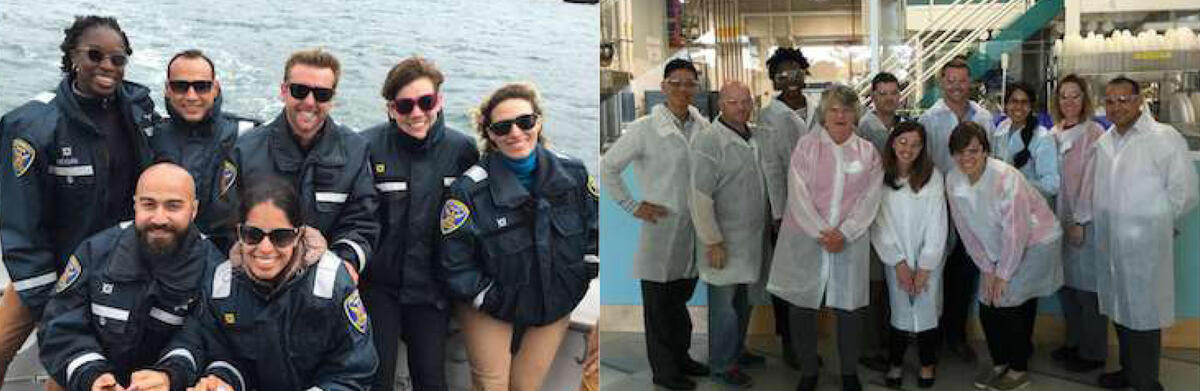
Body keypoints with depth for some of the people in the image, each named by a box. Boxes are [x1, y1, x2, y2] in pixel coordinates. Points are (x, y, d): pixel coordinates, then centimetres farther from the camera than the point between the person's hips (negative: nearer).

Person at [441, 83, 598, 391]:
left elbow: (595, 226, 6)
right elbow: (455, 263, -16)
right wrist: (491, 299, -14)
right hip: (490, 309, -3)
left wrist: (586, 271, 0)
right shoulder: (470, 189, -20)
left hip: (556, 304, 3)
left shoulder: (573, 172, -8)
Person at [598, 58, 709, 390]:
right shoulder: (645, 129, -11)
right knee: (659, 302, 5)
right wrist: (632, 206, -7)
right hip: (662, 225, -5)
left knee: (683, 297, 16)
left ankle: (681, 358, 33)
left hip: (695, 225, 5)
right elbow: (608, 166, -7)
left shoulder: (702, 127, 4)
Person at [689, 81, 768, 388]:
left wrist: (772, 218, 15)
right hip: (725, 241, -7)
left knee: (743, 301, 20)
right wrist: (713, 242, -20)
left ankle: (738, 350, 37)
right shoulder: (708, 141, -17)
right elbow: (700, 196, -20)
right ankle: (722, 366, 17)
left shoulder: (755, 136, 7)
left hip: (752, 238, 7)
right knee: (724, 303, 4)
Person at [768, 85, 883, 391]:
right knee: (802, 307, 4)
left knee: (850, 307, 5)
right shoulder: (806, 146, 0)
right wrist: (822, 234, -15)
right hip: (805, 240, -1)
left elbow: (869, 200, -1)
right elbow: (799, 195, -8)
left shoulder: (868, 152, 6)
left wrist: (843, 234, -13)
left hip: (850, 242, 1)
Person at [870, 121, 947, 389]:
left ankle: (927, 365, 19)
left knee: (927, 309, -2)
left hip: (928, 258, 0)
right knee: (900, 311, -1)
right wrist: (899, 263, -8)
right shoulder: (879, 177, -4)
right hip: (895, 259, 1)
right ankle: (895, 364, 18)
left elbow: (937, 224, -7)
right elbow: (879, 224, -4)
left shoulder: (933, 176, -7)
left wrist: (924, 267, -9)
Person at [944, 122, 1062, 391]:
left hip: (1036, 241, -6)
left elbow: (1016, 232, -25)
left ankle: (1019, 369, 9)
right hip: (998, 247, 6)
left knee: (1010, 302, -11)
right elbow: (966, 229, -2)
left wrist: (1003, 274, -18)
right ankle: (999, 362, 25)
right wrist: (987, 269, -2)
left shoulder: (1006, 178, -29)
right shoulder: (952, 181, -11)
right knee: (987, 304, 2)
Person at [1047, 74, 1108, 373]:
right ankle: (1074, 341, 27)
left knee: (1088, 287, 0)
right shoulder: (1054, 134, 9)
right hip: (1060, 217, 6)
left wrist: (1079, 222, -13)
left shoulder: (1093, 133, -10)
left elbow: (1091, 180, -13)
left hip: (1085, 220, -6)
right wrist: (1057, 217, 6)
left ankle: (1093, 353, 11)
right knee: (1065, 283, 12)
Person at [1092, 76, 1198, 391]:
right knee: (1120, 310, 18)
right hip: (1110, 242, 6)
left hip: (1145, 244, -6)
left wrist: (1154, 221, -1)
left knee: (1143, 315, 1)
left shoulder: (1164, 138, -11)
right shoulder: (1104, 141, 9)